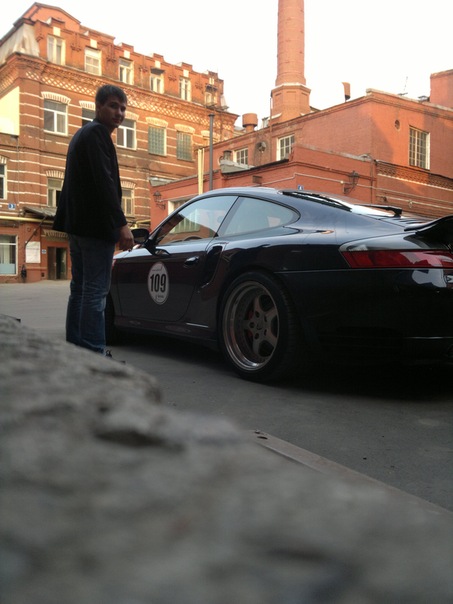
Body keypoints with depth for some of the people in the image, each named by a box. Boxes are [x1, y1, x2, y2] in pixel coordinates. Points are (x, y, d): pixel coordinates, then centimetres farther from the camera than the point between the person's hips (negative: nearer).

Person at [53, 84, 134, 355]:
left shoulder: (82, 134, 23)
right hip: (96, 225, -10)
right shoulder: (97, 133, -9)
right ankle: (95, 354, -7)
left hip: (78, 224, 10)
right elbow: (105, 182, -20)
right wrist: (122, 224, -24)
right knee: (95, 292, -9)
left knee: (80, 289, 12)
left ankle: (76, 349, 18)